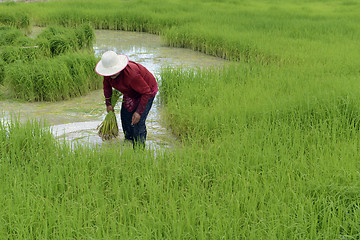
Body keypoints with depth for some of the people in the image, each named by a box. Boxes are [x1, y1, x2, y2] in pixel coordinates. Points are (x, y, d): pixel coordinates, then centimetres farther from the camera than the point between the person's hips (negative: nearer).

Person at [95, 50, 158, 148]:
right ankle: (129, 140, 37)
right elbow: (107, 85, 4)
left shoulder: (131, 74, -42)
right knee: (125, 116, 14)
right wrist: (108, 104, 6)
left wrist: (139, 112, -31)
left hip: (146, 91, -8)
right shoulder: (108, 72, -20)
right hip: (130, 92, 8)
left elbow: (146, 92, -32)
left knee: (138, 122, -13)